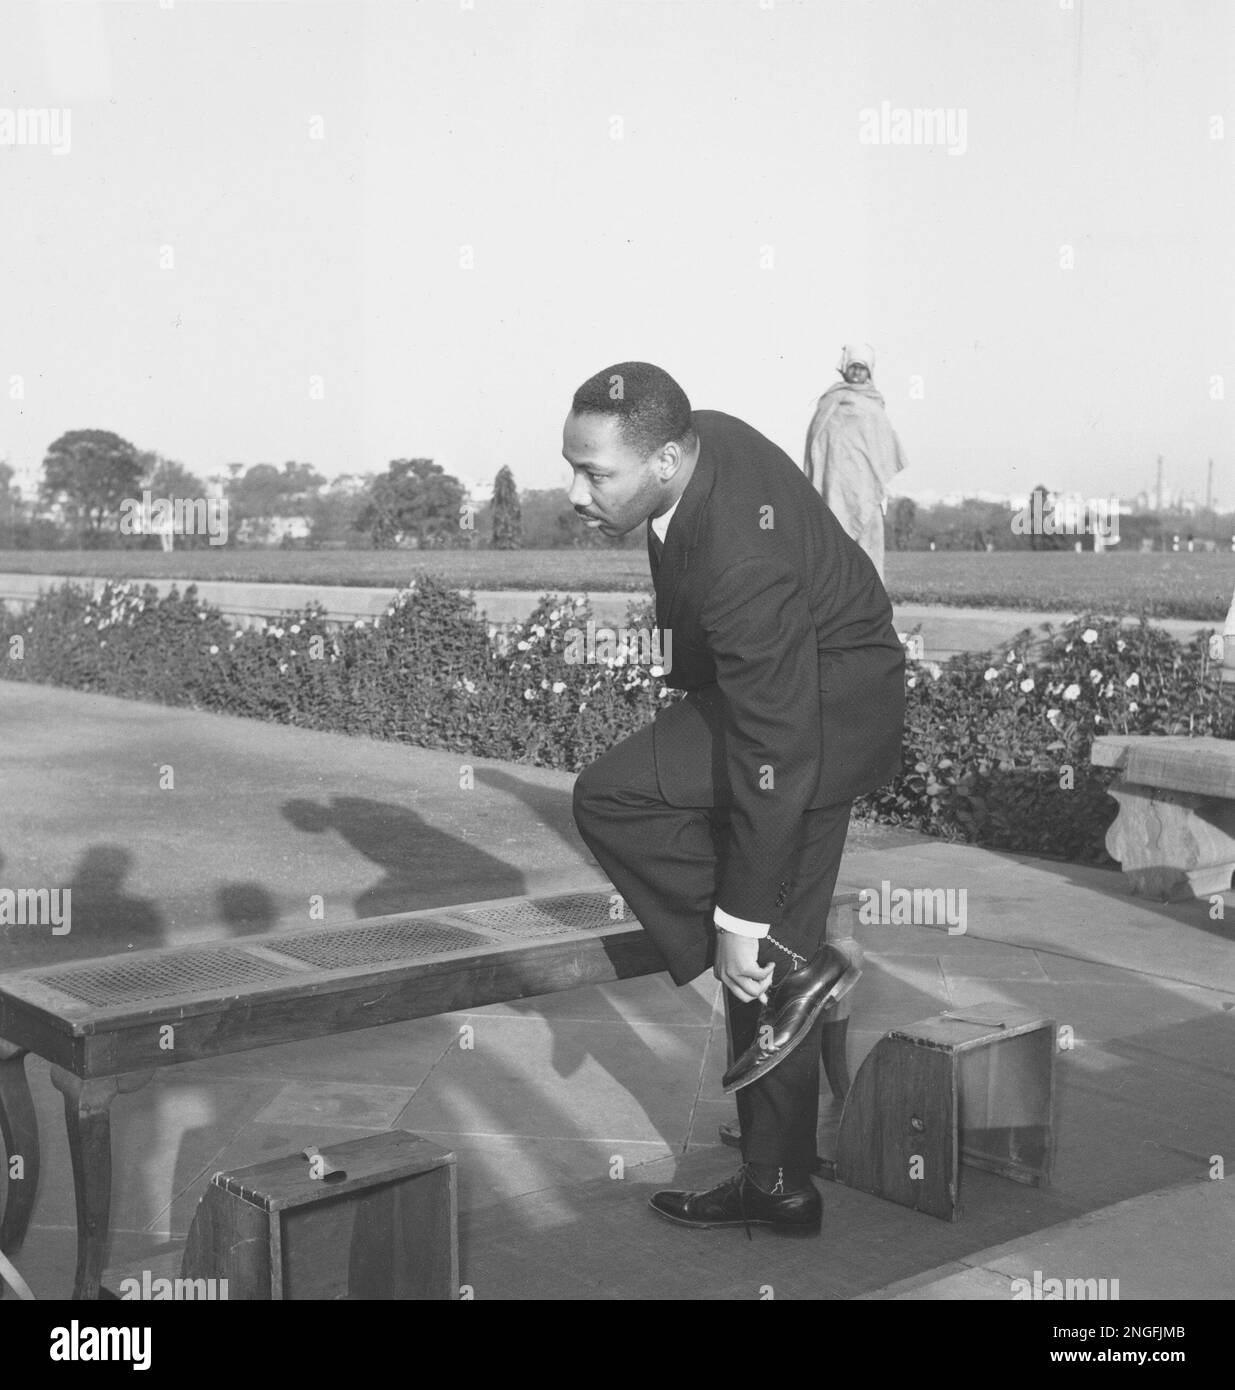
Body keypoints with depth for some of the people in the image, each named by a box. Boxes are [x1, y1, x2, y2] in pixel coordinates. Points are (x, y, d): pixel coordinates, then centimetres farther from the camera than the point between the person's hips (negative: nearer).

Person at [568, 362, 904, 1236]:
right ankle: (780, 1185, 24)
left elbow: (772, 756, -31)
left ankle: (793, 966, -9)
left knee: (612, 799, -22)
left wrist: (740, 921, -25)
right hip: (790, 685, 9)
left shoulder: (742, 561, -35)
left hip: (830, 709, -9)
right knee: (766, 952, 12)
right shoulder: (697, 437, -8)